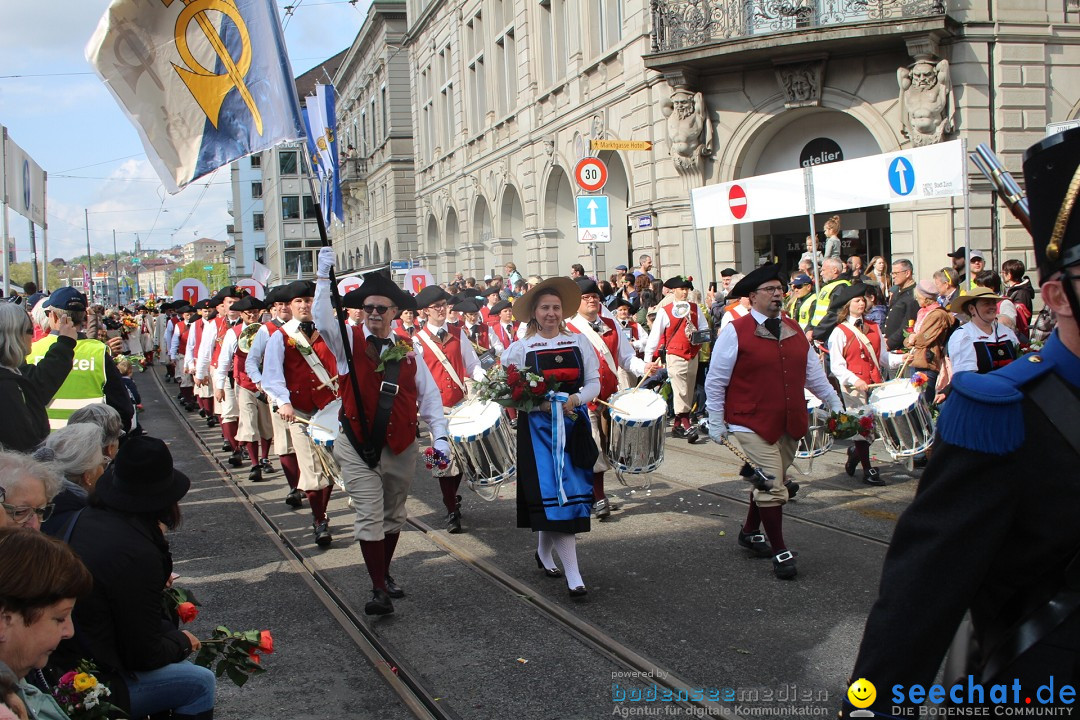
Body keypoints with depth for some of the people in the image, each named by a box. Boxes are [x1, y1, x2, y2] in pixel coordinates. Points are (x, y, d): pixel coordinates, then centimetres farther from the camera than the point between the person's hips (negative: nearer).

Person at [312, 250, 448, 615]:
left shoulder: (407, 351, 4)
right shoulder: (349, 341, -3)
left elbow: (429, 395, 5)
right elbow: (323, 320, -23)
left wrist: (439, 435, -4)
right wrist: (324, 277, -32)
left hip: (401, 449, 3)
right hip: (359, 449, -3)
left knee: (394, 516, 17)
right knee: (369, 518, -7)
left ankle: (385, 575, 34)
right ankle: (379, 590, -3)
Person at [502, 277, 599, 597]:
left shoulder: (579, 342, 7)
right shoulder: (520, 348, 1)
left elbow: (594, 382, 6)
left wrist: (575, 399, -14)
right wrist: (539, 403, -17)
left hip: (574, 423, 3)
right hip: (538, 426, -3)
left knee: (549, 492, 7)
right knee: (555, 491, -10)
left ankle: (544, 551, 34)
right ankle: (573, 575, -11)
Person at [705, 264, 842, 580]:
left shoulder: (794, 330, 10)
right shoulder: (736, 332, -8)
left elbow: (813, 372, 18)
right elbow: (715, 381, -5)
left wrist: (834, 404, 18)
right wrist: (716, 422, -6)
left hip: (790, 424, 6)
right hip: (752, 424, -6)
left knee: (768, 483, 17)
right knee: (771, 486, -9)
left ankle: (750, 532, 38)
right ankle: (780, 551, 1)